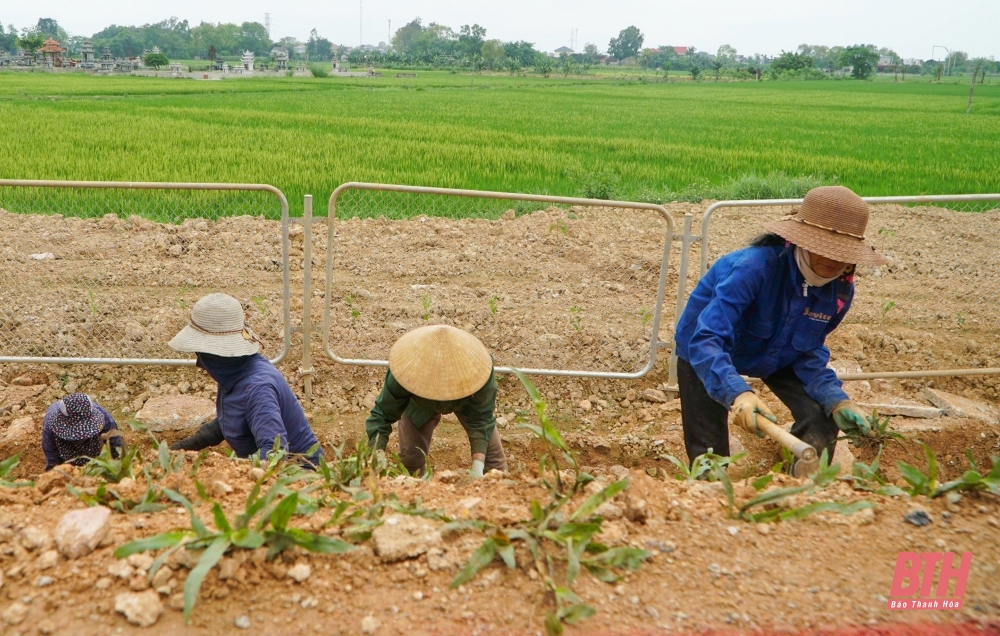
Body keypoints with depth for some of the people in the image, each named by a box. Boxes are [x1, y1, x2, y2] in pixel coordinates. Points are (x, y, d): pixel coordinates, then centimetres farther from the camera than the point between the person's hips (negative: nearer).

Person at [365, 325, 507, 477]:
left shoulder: (479, 367, -42)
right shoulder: (406, 370, -42)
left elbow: (480, 419, -33)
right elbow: (381, 415, -35)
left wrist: (478, 466, -43)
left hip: (467, 400, 0)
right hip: (419, 404, 0)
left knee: (492, 452, -6)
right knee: (410, 458, -7)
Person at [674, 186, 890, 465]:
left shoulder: (840, 290, -19)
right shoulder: (753, 267, -39)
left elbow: (810, 351, -9)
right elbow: (705, 340, -45)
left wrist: (836, 400, -26)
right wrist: (738, 392, -60)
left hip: (777, 357, 5)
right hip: (704, 354, -5)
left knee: (820, 418, -12)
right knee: (709, 454, -5)